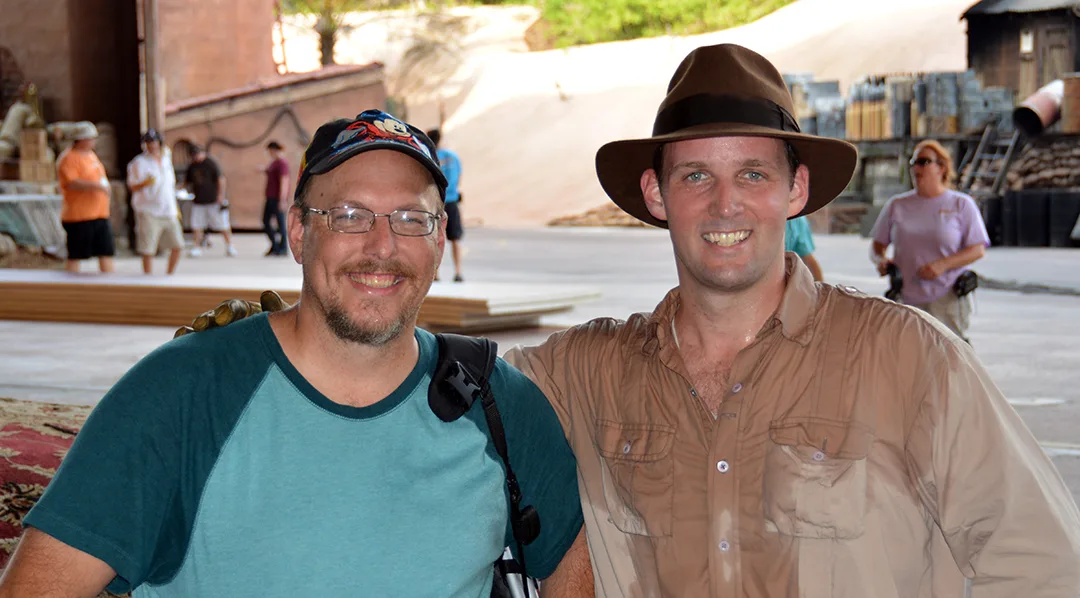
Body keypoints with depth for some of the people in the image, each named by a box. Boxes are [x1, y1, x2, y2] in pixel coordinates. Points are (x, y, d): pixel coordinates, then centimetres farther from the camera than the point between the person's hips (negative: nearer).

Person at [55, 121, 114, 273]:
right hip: (79, 216, -8)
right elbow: (72, 183, -23)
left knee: (107, 253, 5)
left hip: (100, 215, 8)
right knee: (74, 257, -1)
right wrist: (96, 185, -29)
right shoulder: (69, 158, -11)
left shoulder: (91, 155, 18)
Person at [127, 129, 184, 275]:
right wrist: (146, 183, -30)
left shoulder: (166, 159, 14)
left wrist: (175, 208, 20)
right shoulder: (139, 163, -5)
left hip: (169, 213, 6)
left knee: (177, 246, 5)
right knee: (148, 251, -6)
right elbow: (132, 187, -10)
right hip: (149, 213, -6)